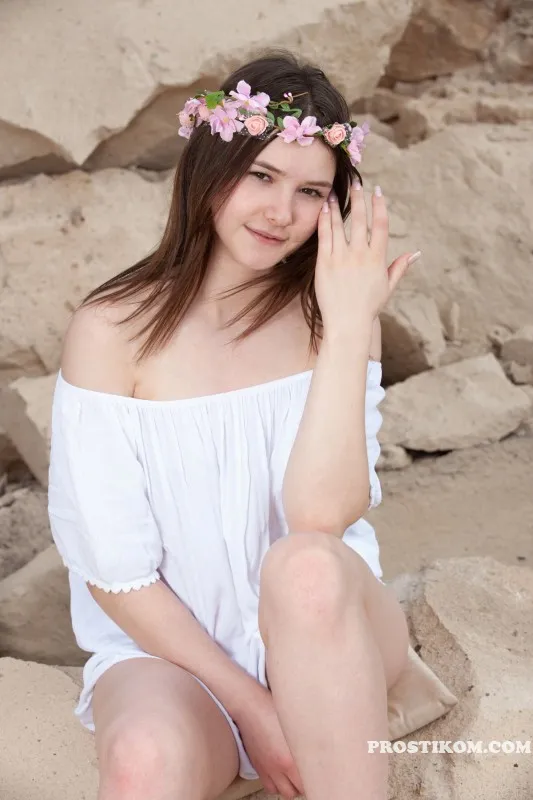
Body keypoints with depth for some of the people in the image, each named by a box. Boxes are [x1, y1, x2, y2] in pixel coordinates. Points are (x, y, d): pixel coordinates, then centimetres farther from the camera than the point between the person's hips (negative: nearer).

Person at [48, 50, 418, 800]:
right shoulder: (112, 330, -10)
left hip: (325, 645, 2)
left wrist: (351, 325, -23)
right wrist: (249, 705, -13)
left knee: (307, 566, -34)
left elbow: (321, 519, -18)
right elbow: (115, 572, -10)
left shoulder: (331, 316, -5)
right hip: (170, 646, -1)